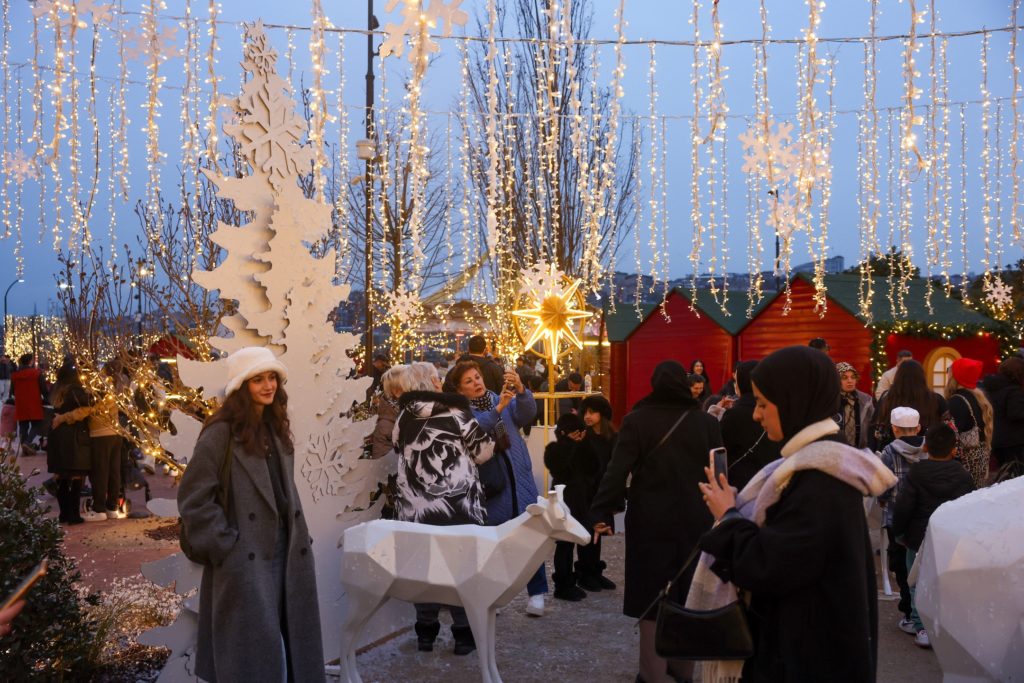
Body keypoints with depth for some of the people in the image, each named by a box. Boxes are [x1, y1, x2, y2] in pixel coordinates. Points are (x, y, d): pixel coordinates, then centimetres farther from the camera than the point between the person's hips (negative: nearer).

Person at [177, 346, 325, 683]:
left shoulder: (277, 427, 11)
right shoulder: (222, 431, -12)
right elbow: (192, 496, -15)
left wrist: (297, 537, 13)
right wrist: (224, 546, -15)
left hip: (285, 553, 7)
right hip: (244, 559, -7)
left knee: (287, 647, 13)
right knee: (253, 652, 1)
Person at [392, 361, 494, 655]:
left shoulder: (404, 417, 3)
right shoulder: (454, 412, -7)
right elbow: (483, 451, -2)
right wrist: (486, 442, 18)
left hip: (414, 506, 3)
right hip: (456, 504, -3)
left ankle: (425, 632, 20)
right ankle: (464, 633, 14)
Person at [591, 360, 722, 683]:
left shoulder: (636, 420, -8)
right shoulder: (707, 422, -1)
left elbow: (617, 470, -14)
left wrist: (602, 513, -10)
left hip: (650, 520, -2)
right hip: (695, 520, 3)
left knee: (652, 595, 7)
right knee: (688, 595, 16)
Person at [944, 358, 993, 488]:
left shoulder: (956, 401, -18)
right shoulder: (979, 398, 12)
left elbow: (953, 437, -21)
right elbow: (985, 431, 18)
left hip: (965, 462, -9)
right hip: (981, 459, 9)